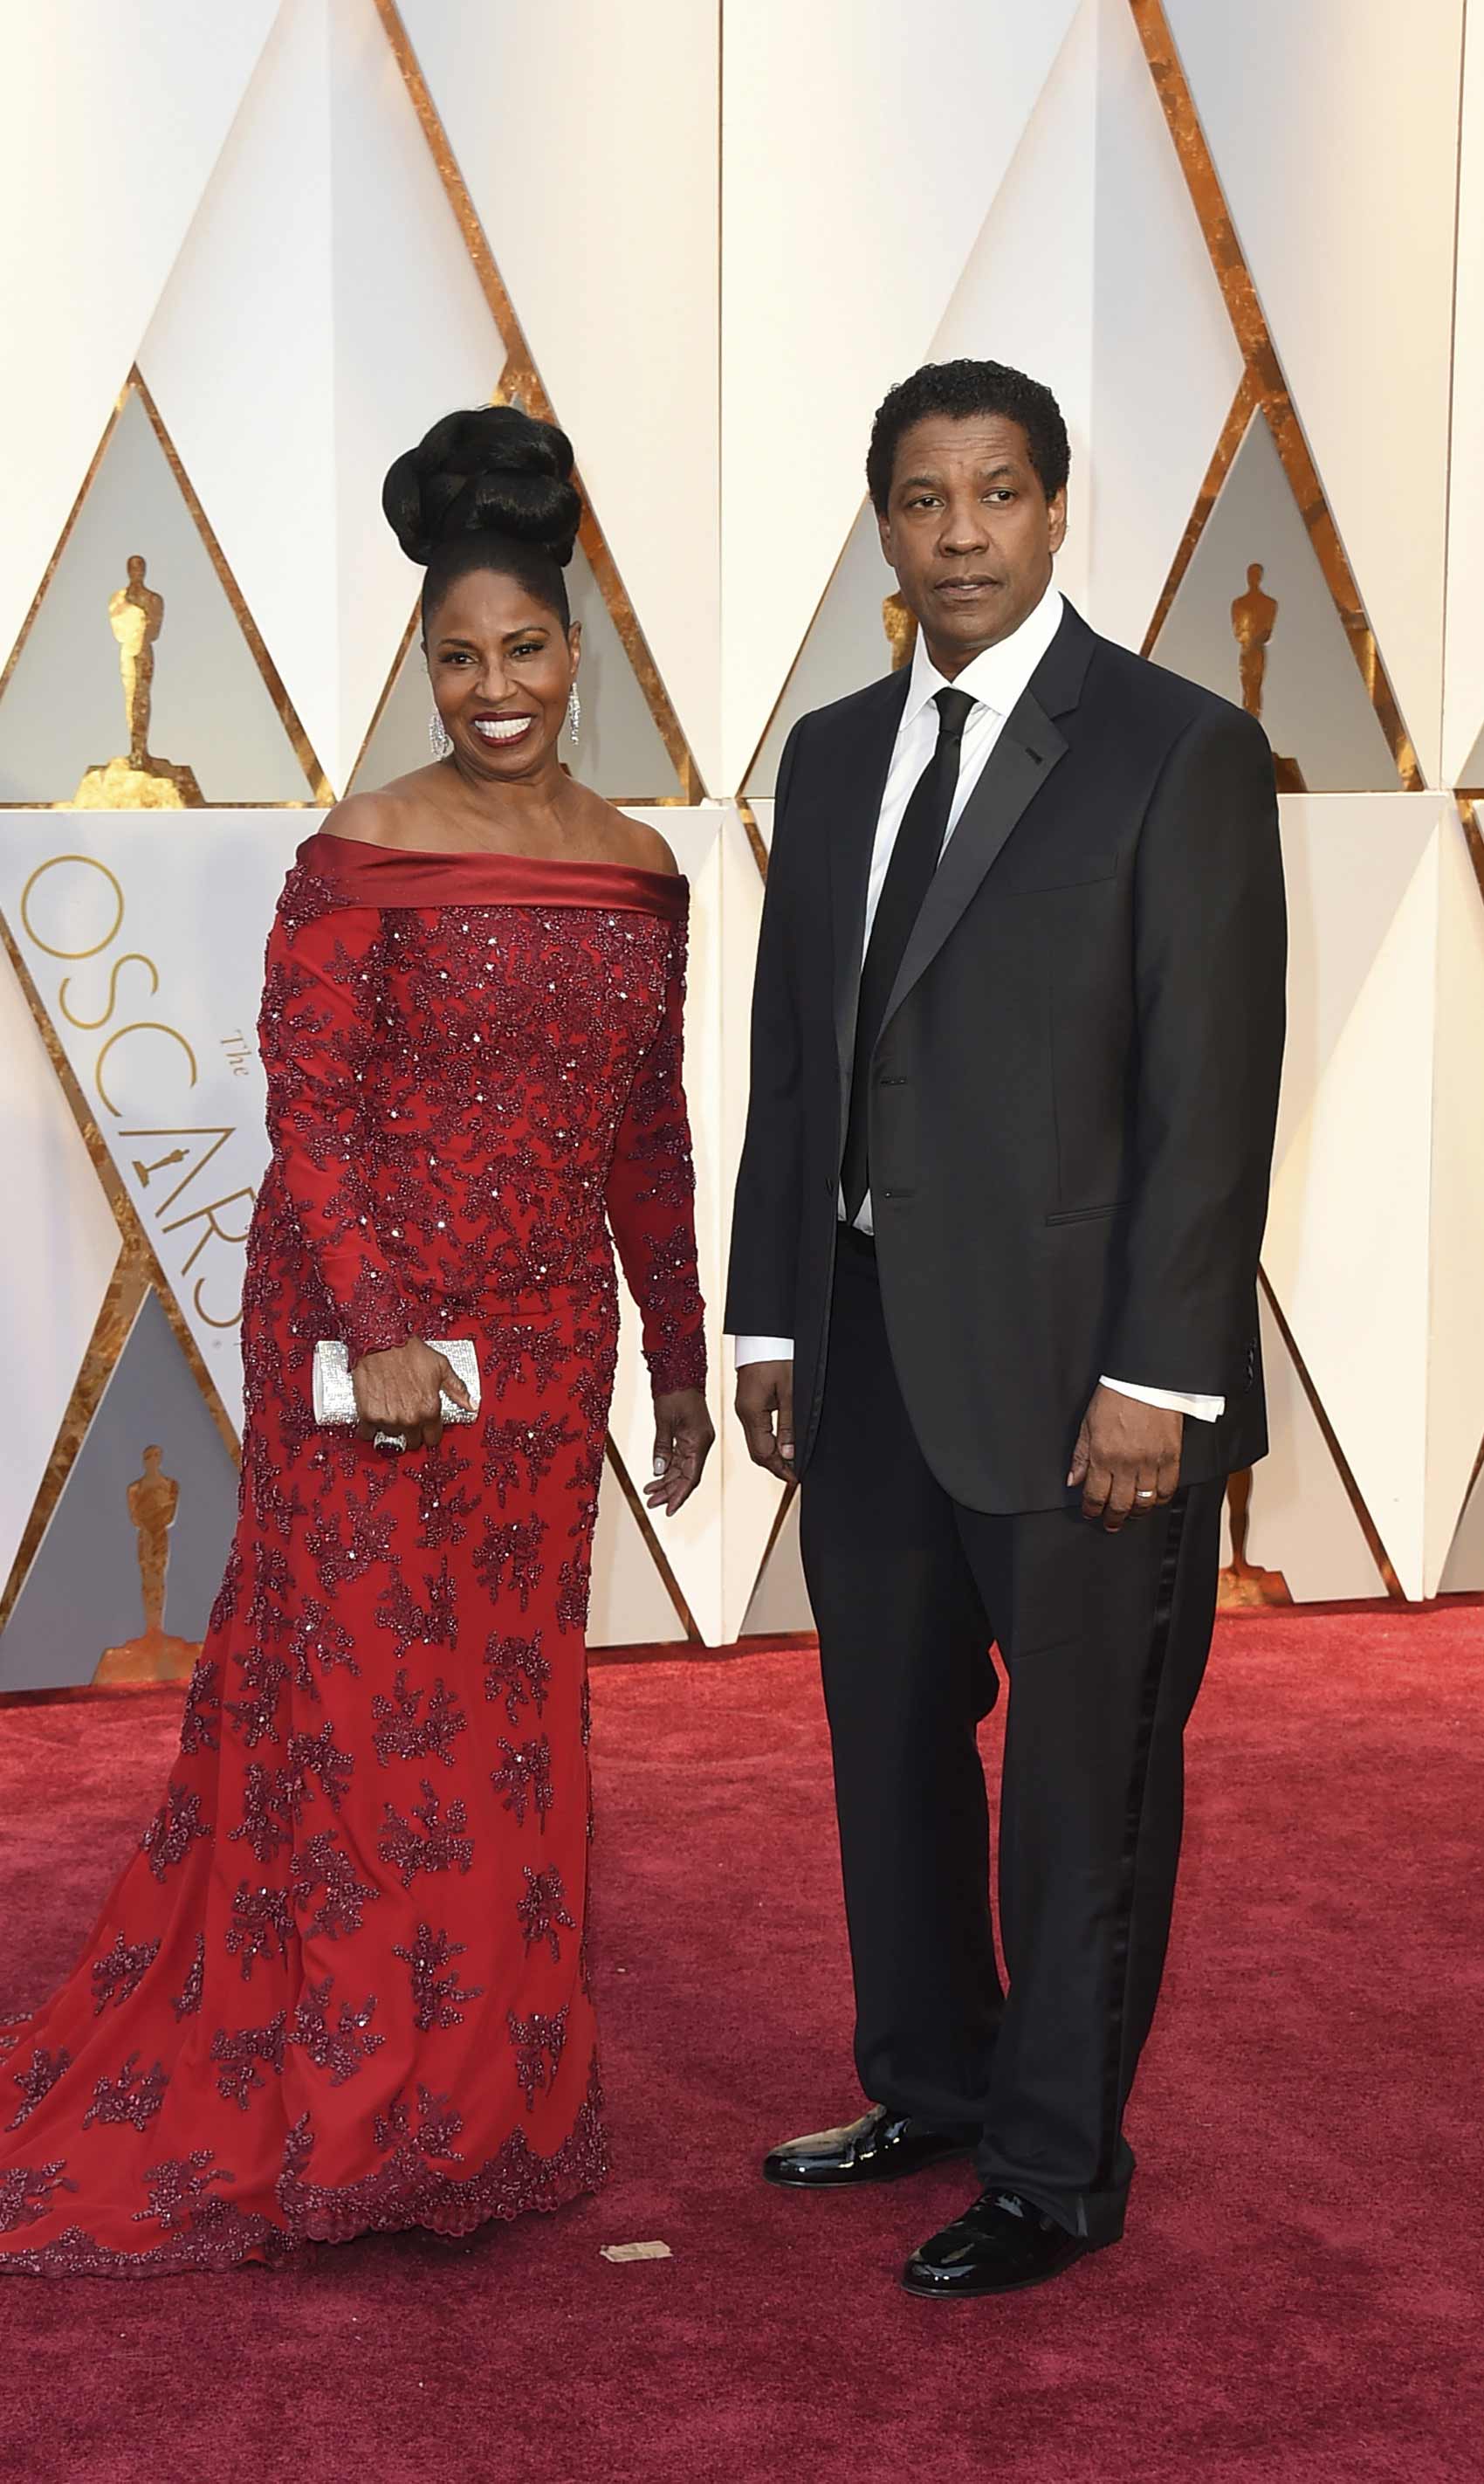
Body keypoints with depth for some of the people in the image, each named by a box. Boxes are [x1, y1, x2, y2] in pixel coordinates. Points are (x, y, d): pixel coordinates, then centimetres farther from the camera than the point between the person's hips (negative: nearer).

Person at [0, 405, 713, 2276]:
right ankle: (348, 2125, 15)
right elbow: (308, 1114, -13)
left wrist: (680, 1362, 15)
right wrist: (378, 1332, -22)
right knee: (366, 1701, 1)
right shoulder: (364, 857, -8)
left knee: (508, 1714, 11)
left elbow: (648, 1132, 13)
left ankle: (484, 2102, 26)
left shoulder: (636, 870, 7)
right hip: (371, 1322, -5)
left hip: (548, 1337, 5)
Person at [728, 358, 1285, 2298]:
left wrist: (1155, 1377, -16)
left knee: (1084, 1778, 5)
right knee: (892, 1744, 17)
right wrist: (773, 1326, 10)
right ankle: (929, 2088, 36)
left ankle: (1059, 2170, 19)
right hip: (870, 1354, 6)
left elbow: (1214, 1086, -12)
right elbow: (794, 1059, 14)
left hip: (1074, 1363, -6)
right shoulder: (835, 755, 11)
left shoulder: (1180, 752, -8)